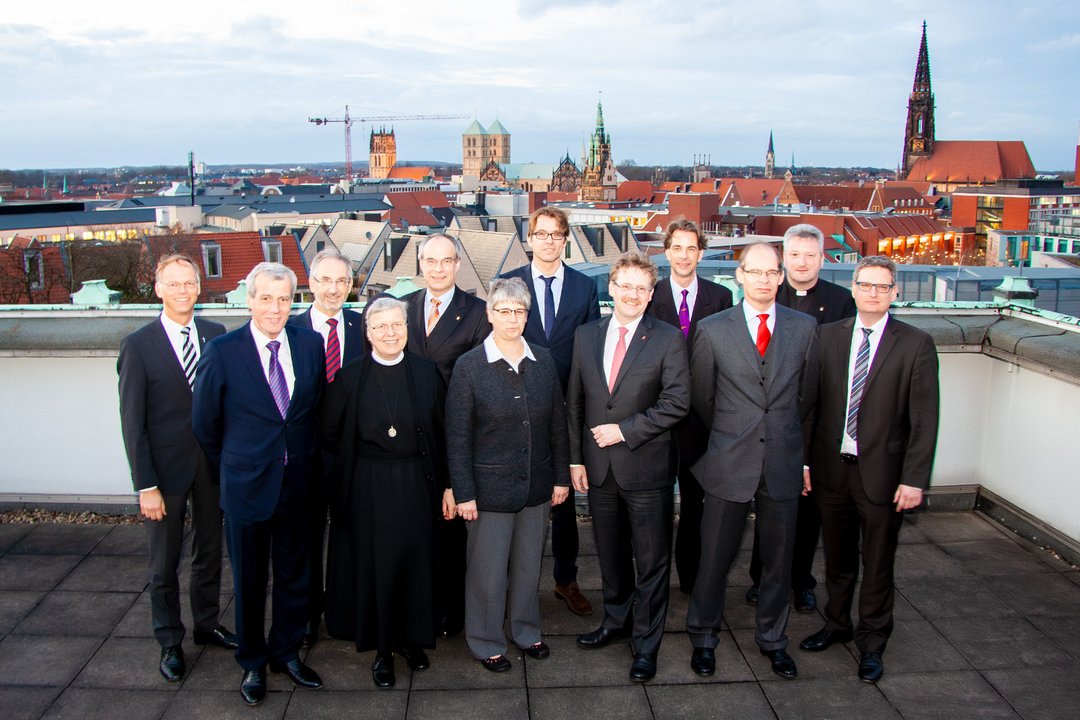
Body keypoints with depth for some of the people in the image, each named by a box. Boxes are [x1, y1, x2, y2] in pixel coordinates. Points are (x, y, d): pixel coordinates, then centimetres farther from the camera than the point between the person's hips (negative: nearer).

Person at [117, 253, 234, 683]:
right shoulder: (138, 346, -9)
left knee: (209, 552, 18)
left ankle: (207, 624, 37)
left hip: (213, 464, 3)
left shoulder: (216, 335, 1)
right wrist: (146, 486, -11)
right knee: (164, 564, 11)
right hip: (166, 469, -3)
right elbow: (132, 422, -9)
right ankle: (170, 642, 28)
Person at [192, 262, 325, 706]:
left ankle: (287, 652, 36)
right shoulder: (223, 352, -11)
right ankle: (252, 663, 33)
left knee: (294, 574, 15)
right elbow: (205, 423, -2)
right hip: (247, 485, -2)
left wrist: (306, 459, 7)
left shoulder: (310, 344, -2)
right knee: (249, 579, 13)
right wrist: (232, 468, 6)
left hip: (298, 482, 3)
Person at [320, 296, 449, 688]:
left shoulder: (426, 372, 1)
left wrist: (441, 482, 0)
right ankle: (382, 649, 21)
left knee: (415, 560, 8)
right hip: (368, 486, -1)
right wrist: (358, 463, 4)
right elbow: (330, 433, 2)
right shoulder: (349, 377, -4)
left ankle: (411, 637, 28)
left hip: (415, 483, 2)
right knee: (374, 563, 5)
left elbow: (440, 431, 3)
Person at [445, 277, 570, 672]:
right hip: (490, 486, -4)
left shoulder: (543, 361, 2)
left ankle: (526, 630, 38)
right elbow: (457, 435, -8)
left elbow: (558, 423, 7)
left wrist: (561, 476, 6)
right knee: (487, 569, 8)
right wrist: (463, 492, -10)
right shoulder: (469, 365, -9)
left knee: (529, 564, 17)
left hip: (536, 485, 4)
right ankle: (486, 642, 28)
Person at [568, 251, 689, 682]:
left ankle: (646, 643, 22)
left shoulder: (668, 340, -6)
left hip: (646, 468, -4)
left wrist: (624, 430, -16)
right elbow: (575, 403, 7)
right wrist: (575, 459, 3)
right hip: (599, 468, 4)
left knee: (651, 561, 6)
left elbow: (677, 403, -13)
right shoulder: (586, 336, 5)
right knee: (610, 554, 19)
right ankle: (617, 621, 39)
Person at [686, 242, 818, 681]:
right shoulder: (713, 330, -4)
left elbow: (807, 394, 12)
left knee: (779, 558, 13)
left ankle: (772, 639, 33)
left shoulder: (804, 328, 2)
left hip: (783, 463, 2)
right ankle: (702, 638, 27)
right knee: (715, 557, 7)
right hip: (729, 463, -2)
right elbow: (702, 398, 6)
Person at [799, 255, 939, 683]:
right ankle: (837, 624, 40)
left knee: (877, 565, 11)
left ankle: (871, 643, 30)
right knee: (837, 558, 19)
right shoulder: (828, 336, 2)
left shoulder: (915, 345, -6)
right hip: (831, 467, 3)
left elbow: (924, 419, -8)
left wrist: (914, 479, -12)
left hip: (882, 472, -2)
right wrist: (805, 460, 1)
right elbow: (812, 402, 3)